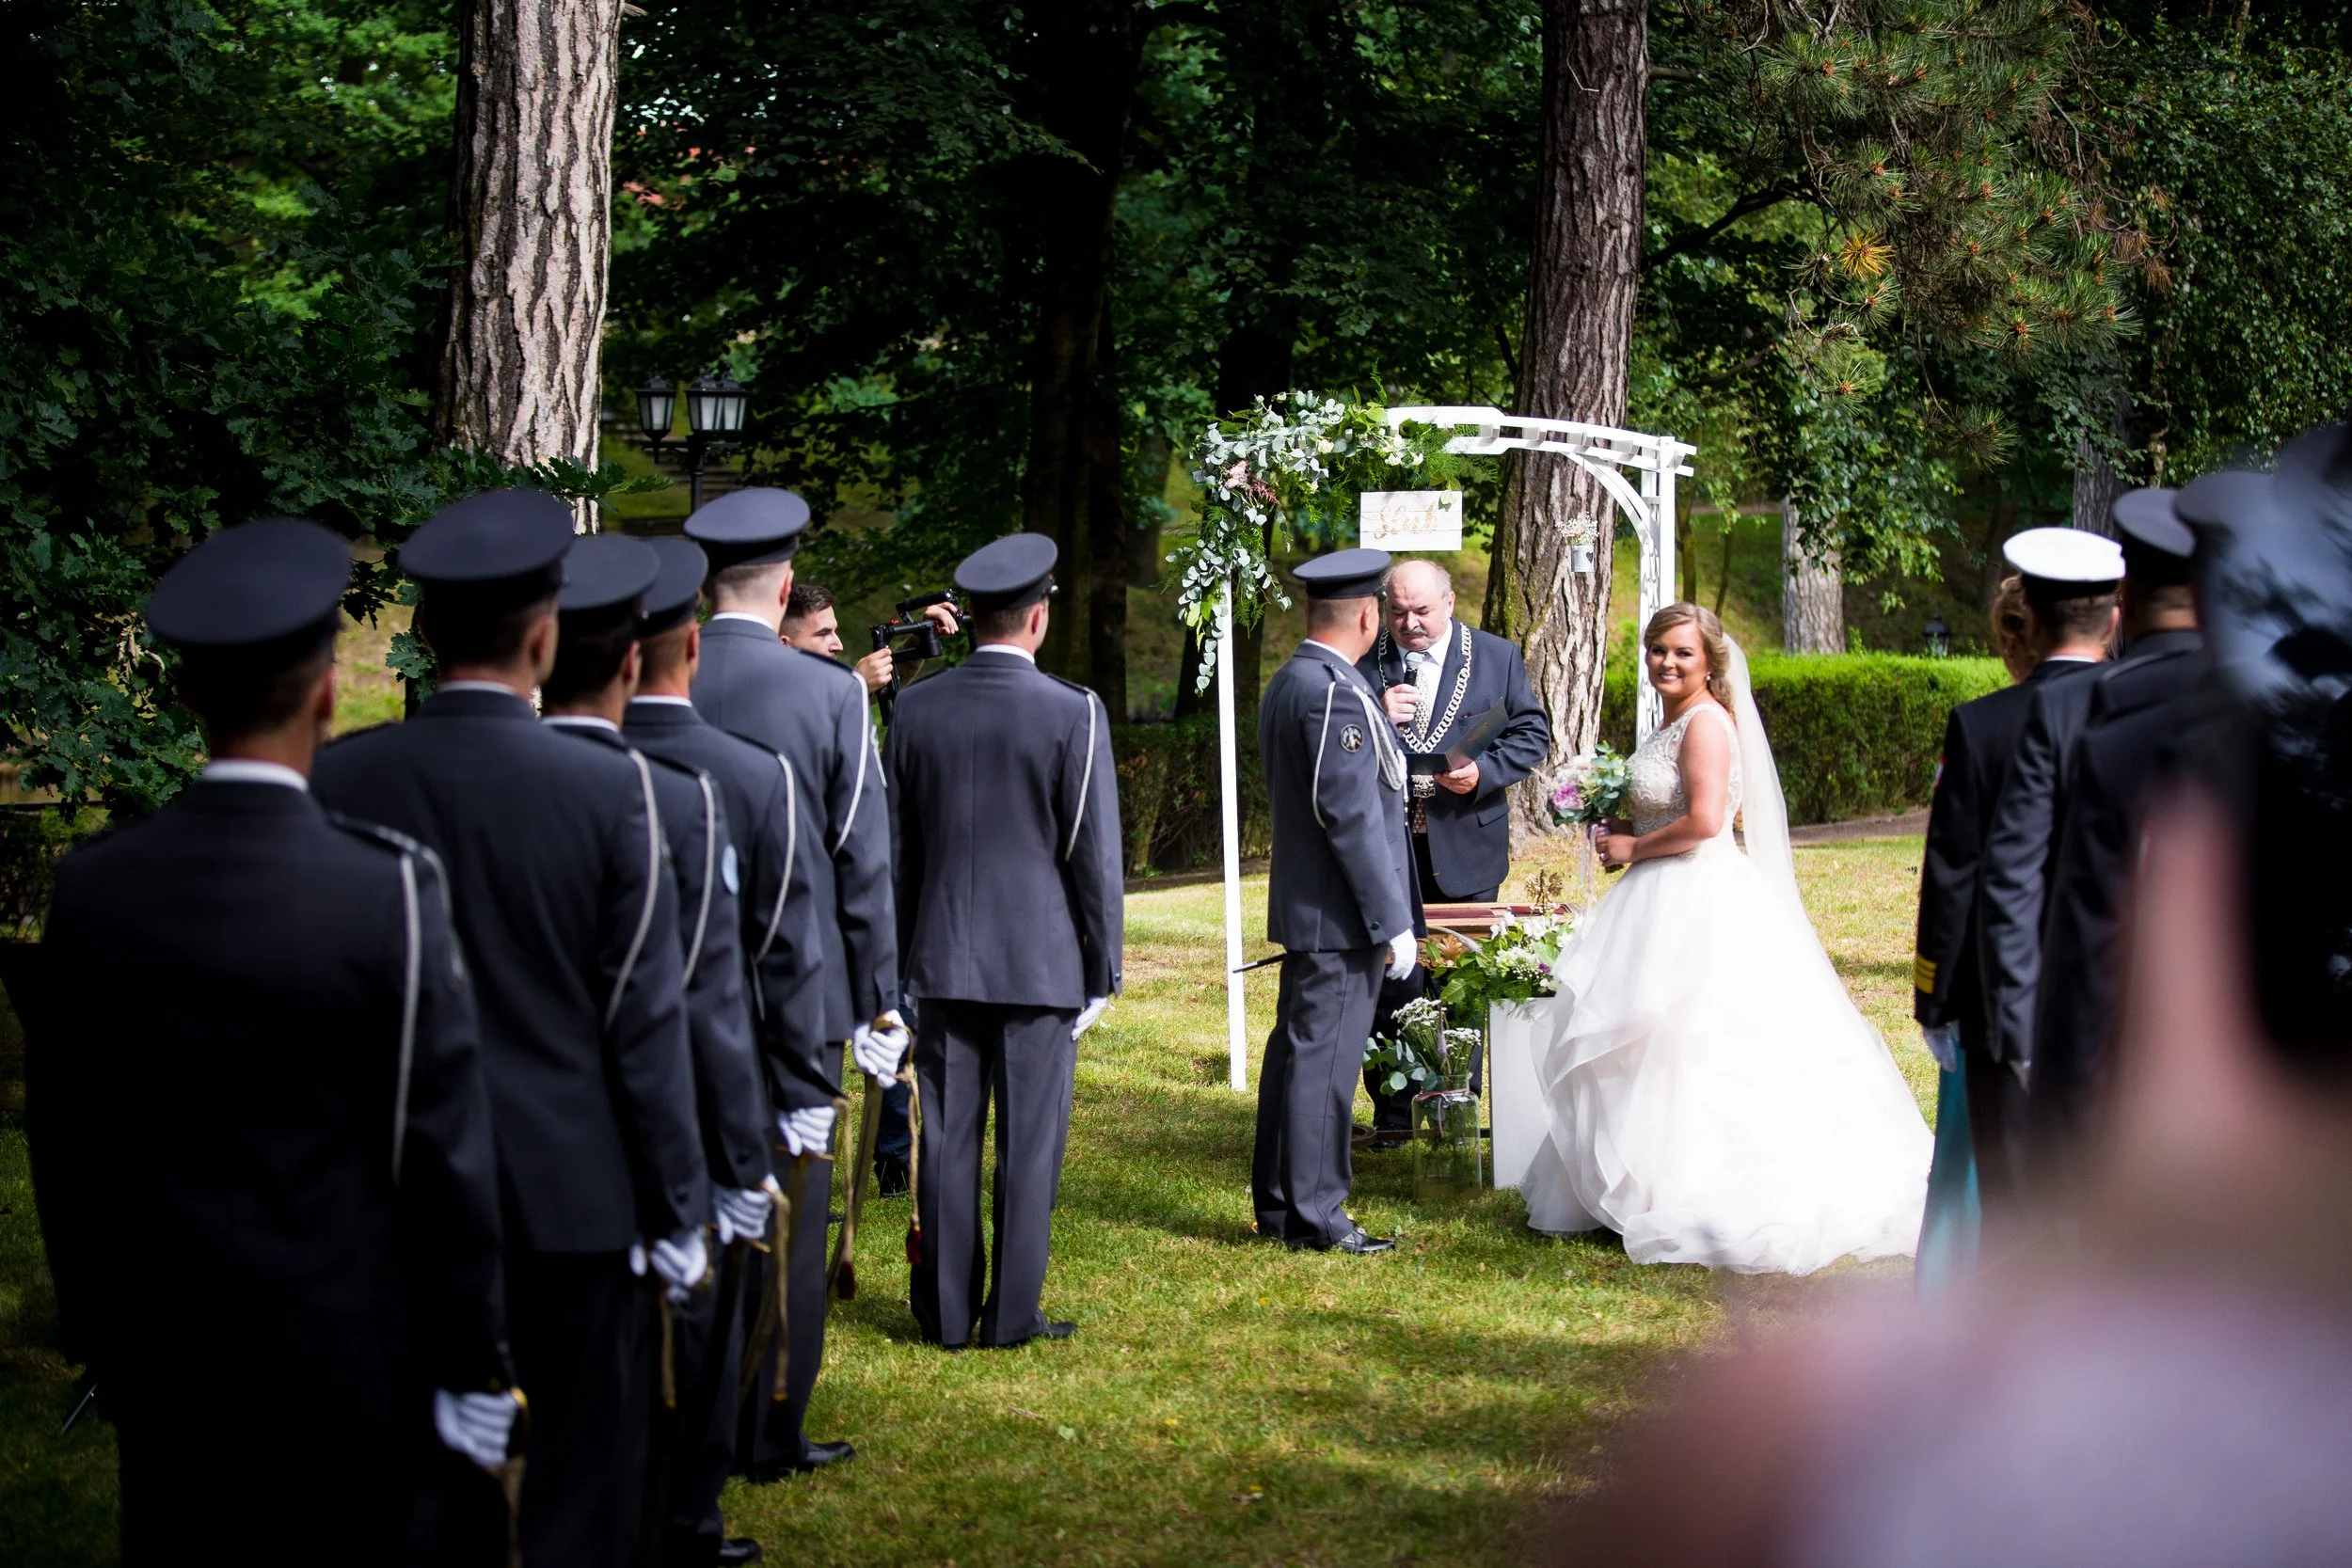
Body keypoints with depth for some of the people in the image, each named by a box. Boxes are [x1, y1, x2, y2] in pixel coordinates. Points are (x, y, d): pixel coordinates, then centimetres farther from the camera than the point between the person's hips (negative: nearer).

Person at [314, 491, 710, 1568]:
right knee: (585, 1480, 8)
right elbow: (645, 1029, -8)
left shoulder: (340, 780, -6)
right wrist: (677, 1216, 0)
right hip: (574, 1194, -3)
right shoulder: (609, 790, -12)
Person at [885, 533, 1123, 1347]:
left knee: (947, 1138, 8)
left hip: (942, 960, 3)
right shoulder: (1073, 713, -10)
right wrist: (1101, 967, 3)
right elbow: (1094, 854, -7)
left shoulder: (916, 707, 1)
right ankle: (1011, 1315, 6)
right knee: (1029, 1141, 4)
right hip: (1042, 961, -3)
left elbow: (897, 845, 8)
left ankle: (946, 1311, 13)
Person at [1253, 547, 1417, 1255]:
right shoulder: (1335, 692, -19)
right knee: (1325, 1059, -5)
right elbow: (1351, 815, -21)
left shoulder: (1287, 682, 13)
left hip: (1303, 906, 10)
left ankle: (1277, 1203, 23)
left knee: (1296, 1051, 15)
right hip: (1342, 912, -10)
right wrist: (1392, 923, -18)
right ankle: (1314, 1217, -1)